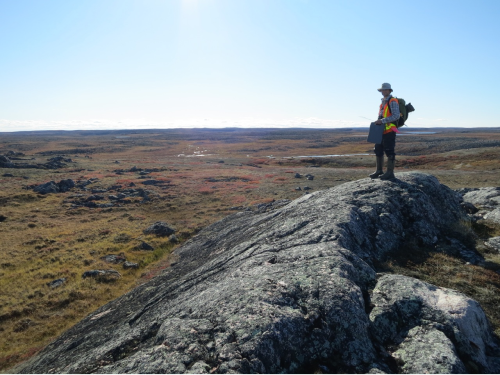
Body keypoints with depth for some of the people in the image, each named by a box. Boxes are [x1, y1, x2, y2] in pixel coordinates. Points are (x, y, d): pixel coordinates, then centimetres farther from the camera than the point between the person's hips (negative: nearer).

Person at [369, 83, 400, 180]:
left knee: (389, 152, -6)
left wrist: (382, 121, -21)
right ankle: (379, 171, 20)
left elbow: (396, 116, -18)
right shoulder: (383, 102, 18)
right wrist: (378, 122, 10)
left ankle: (390, 173, -2)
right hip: (381, 130, 9)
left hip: (389, 131, -9)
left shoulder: (393, 101, -8)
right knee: (378, 150, 11)